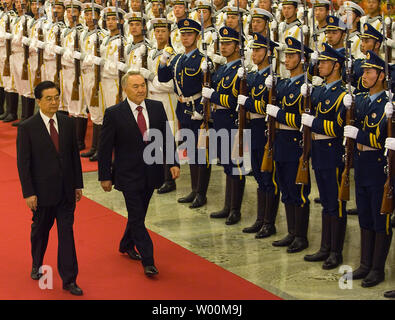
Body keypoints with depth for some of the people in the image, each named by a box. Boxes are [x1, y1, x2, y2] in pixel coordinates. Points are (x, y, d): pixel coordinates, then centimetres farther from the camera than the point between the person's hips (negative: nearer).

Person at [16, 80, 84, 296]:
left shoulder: (68, 123, 3)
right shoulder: (27, 128, -9)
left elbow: (75, 155, 8)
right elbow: (23, 163, -9)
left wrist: (78, 184, 7)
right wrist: (29, 193, -13)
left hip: (66, 190, 3)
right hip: (43, 191, -2)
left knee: (67, 233, 1)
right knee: (40, 230, 16)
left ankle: (69, 279, 5)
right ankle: (36, 265, 41)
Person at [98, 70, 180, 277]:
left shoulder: (157, 108, 1)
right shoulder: (114, 114, -10)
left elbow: (167, 136, 8)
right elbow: (105, 148, -6)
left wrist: (173, 163, -2)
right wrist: (105, 176, -6)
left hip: (151, 173, 4)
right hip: (128, 175, -4)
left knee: (139, 213, 18)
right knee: (137, 217, -4)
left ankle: (126, 245, 41)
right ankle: (148, 261, 2)